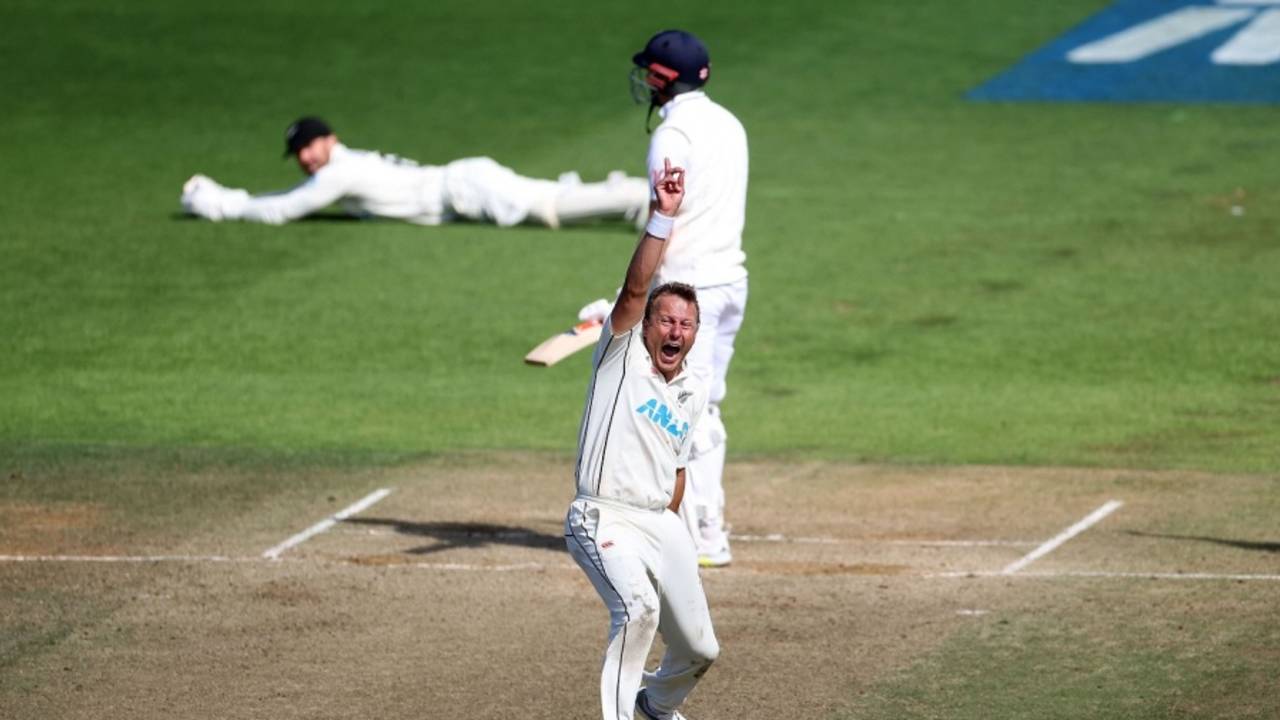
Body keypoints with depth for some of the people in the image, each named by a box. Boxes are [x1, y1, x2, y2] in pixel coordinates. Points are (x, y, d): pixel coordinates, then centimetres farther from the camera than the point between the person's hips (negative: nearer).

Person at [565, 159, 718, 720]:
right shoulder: (621, 356, -1)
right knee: (638, 606, -33)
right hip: (603, 520, -6)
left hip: (663, 525, 6)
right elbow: (635, 288, -16)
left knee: (699, 649, 8)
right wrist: (662, 217, -24)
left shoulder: (693, 395, 14)